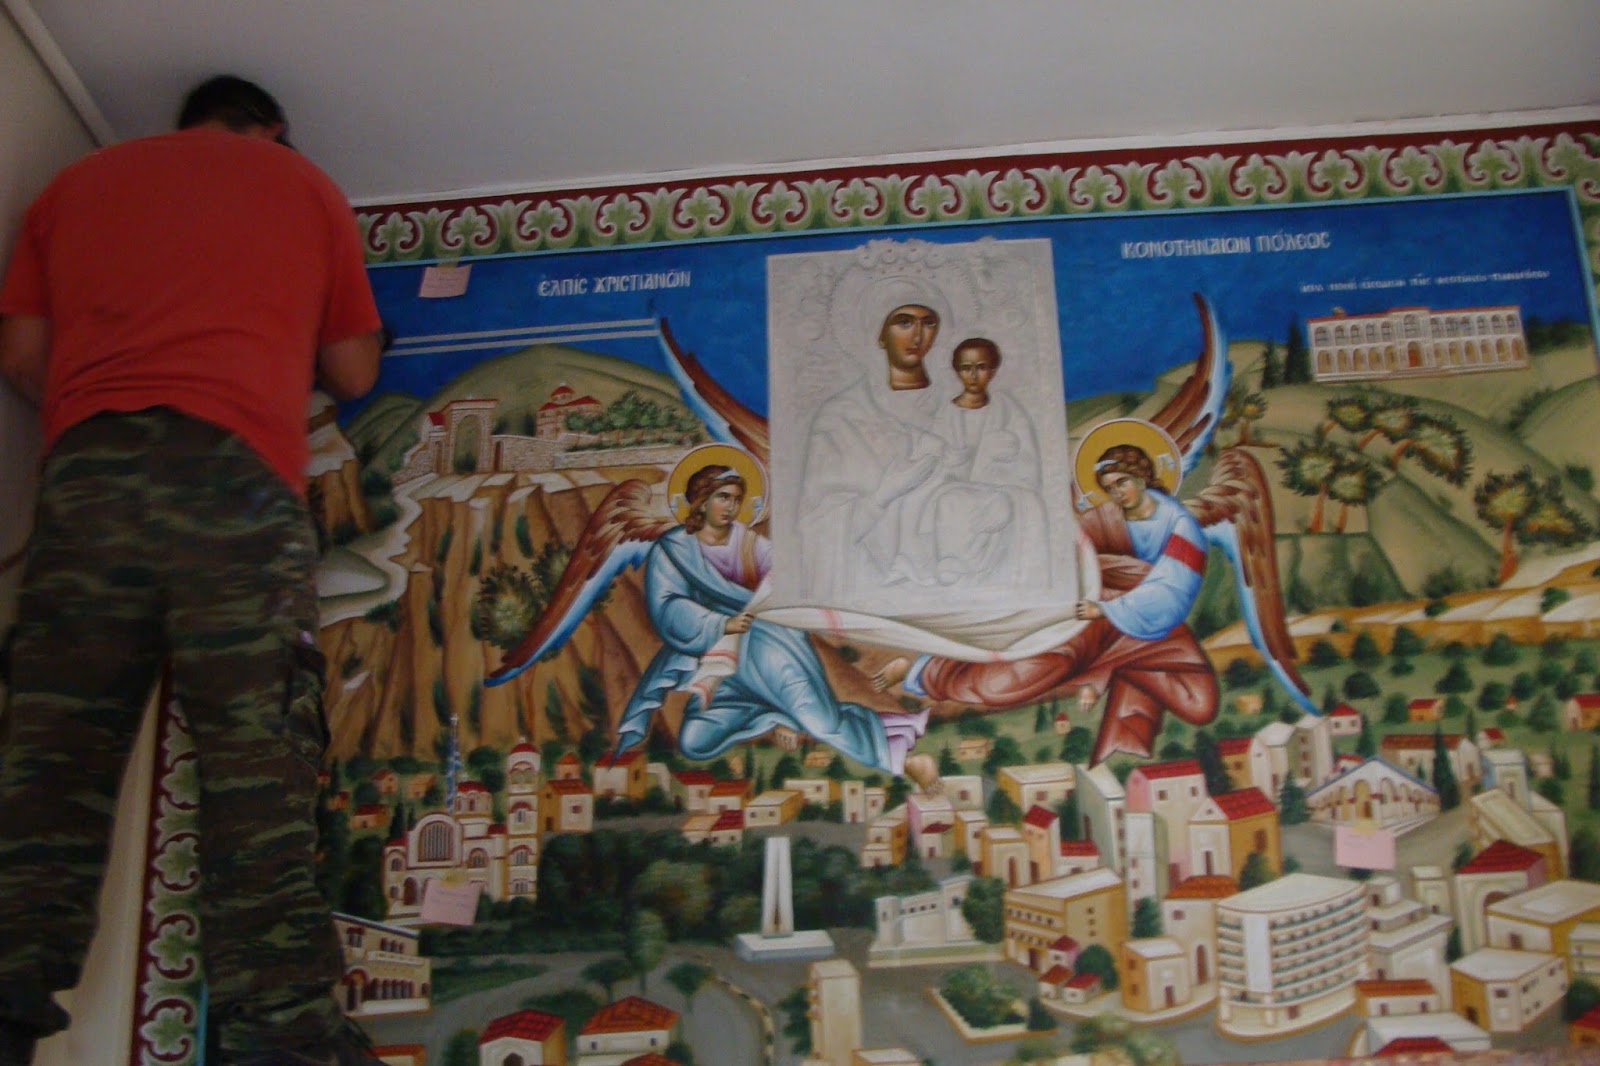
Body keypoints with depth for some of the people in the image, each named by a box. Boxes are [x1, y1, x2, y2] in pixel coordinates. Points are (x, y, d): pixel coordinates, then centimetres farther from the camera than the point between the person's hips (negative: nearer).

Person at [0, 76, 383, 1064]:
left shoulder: (81, 180, 26)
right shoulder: (305, 185, 22)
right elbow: (354, 370, 21)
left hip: (86, 465, 3)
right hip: (239, 472, -2)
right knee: (259, 765, -9)